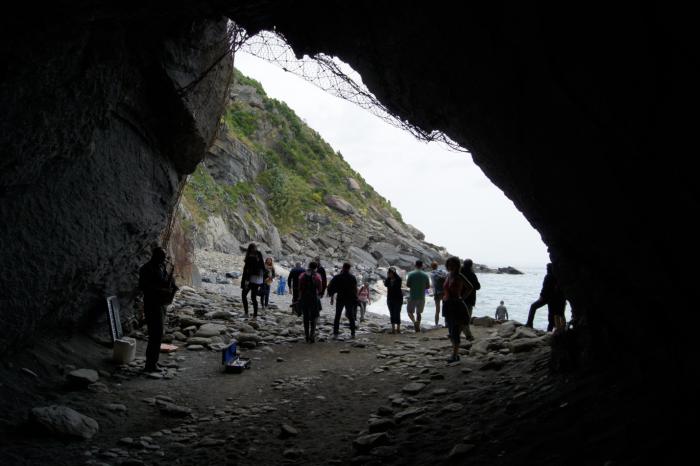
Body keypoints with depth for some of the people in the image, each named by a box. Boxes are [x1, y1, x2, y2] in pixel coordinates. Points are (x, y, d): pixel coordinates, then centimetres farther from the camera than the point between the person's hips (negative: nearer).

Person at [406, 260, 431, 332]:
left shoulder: (411, 274, -8)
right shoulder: (426, 275, -2)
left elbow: (407, 285, -7)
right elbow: (428, 287, 2)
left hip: (412, 297, -2)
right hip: (422, 297, 2)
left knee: (410, 311, 10)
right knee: (419, 312, 15)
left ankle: (414, 322, -14)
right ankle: (418, 326, 13)